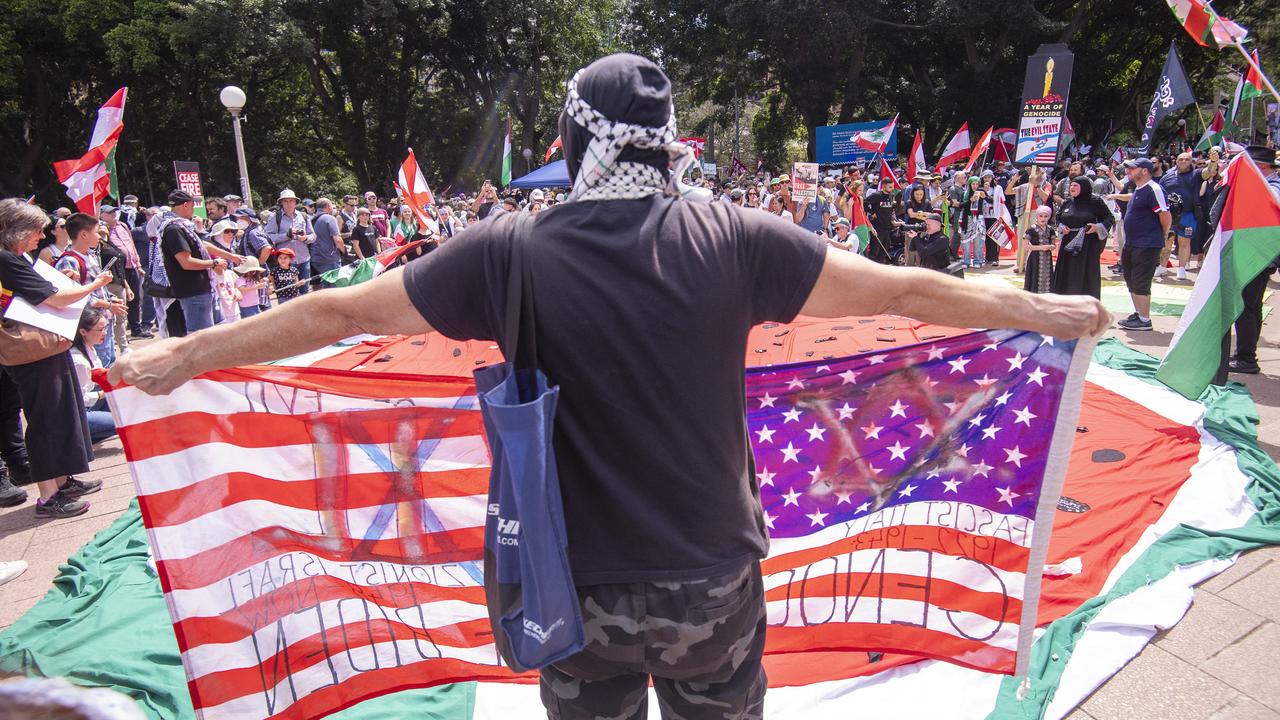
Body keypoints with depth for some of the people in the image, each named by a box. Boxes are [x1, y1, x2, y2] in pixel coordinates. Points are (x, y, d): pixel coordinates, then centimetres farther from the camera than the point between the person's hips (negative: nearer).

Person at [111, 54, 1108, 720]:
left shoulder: (510, 252, -11)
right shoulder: (731, 238, -10)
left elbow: (334, 313, -3)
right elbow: (900, 290, -3)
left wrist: (183, 356, 13)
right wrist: (1046, 311, 13)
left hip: (579, 590, 0)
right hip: (714, 579, 1)